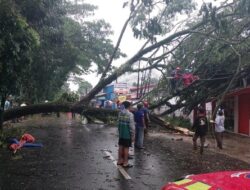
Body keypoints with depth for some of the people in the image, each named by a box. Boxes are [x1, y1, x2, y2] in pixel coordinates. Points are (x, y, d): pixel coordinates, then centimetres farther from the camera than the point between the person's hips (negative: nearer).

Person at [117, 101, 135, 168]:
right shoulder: (130, 114, -18)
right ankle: (125, 163, 9)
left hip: (121, 134, 7)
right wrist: (133, 135, -10)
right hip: (128, 134, -7)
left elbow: (119, 123, 10)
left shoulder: (120, 113, 3)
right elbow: (131, 126, -17)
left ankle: (119, 161, 25)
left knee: (121, 147, 14)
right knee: (126, 148, 2)